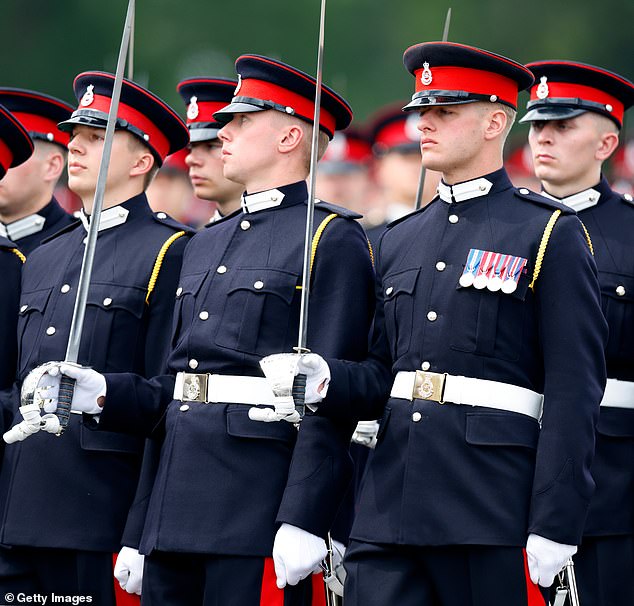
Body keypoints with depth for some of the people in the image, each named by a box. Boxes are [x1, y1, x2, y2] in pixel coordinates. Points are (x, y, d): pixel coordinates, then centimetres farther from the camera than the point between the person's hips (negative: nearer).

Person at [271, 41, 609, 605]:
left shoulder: (550, 234, -2)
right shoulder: (400, 240, 17)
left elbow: (575, 390, -8)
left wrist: (553, 530, -15)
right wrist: (327, 377, -2)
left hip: (493, 515, -5)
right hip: (389, 512, 5)